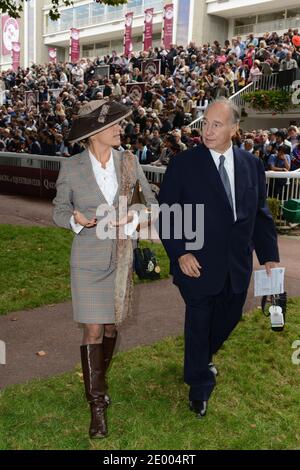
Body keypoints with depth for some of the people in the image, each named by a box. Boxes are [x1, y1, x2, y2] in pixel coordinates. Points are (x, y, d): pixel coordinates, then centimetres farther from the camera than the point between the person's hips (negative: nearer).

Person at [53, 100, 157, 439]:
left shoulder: (128, 161, -2)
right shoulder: (71, 168, -8)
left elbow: (152, 200, 5)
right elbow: (59, 211, 0)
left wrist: (134, 217, -15)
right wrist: (78, 220, -21)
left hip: (120, 257, 3)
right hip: (88, 259, -3)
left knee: (111, 326, 13)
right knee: (93, 331, -2)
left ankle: (98, 382, 37)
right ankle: (97, 404, 13)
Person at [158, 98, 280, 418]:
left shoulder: (251, 165, 2)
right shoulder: (183, 164, -10)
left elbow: (260, 214, 8)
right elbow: (166, 213, -8)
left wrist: (269, 256, 6)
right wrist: (180, 253, -16)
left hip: (237, 267, 4)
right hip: (198, 265, -4)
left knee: (228, 319, 21)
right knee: (198, 324, 10)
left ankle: (203, 358, 53)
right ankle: (199, 387, 34)